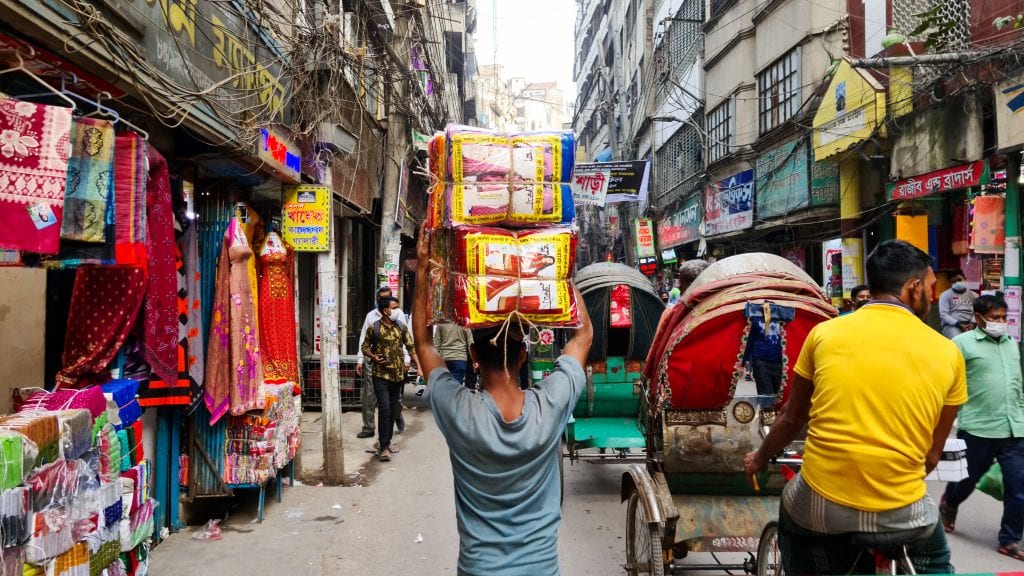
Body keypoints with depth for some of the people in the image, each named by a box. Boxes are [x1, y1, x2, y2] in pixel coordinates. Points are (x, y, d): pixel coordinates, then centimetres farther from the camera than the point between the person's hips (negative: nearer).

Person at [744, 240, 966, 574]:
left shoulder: (825, 333, -2)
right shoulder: (947, 354, -1)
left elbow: (791, 419, 9)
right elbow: (933, 454, 7)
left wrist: (760, 460, 27)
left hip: (819, 506, -1)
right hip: (901, 513, 1)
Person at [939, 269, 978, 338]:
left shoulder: (973, 295, 18)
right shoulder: (945, 295, 9)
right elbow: (943, 314, -2)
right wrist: (958, 324, -15)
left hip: (970, 325, 3)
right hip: (952, 325, -3)